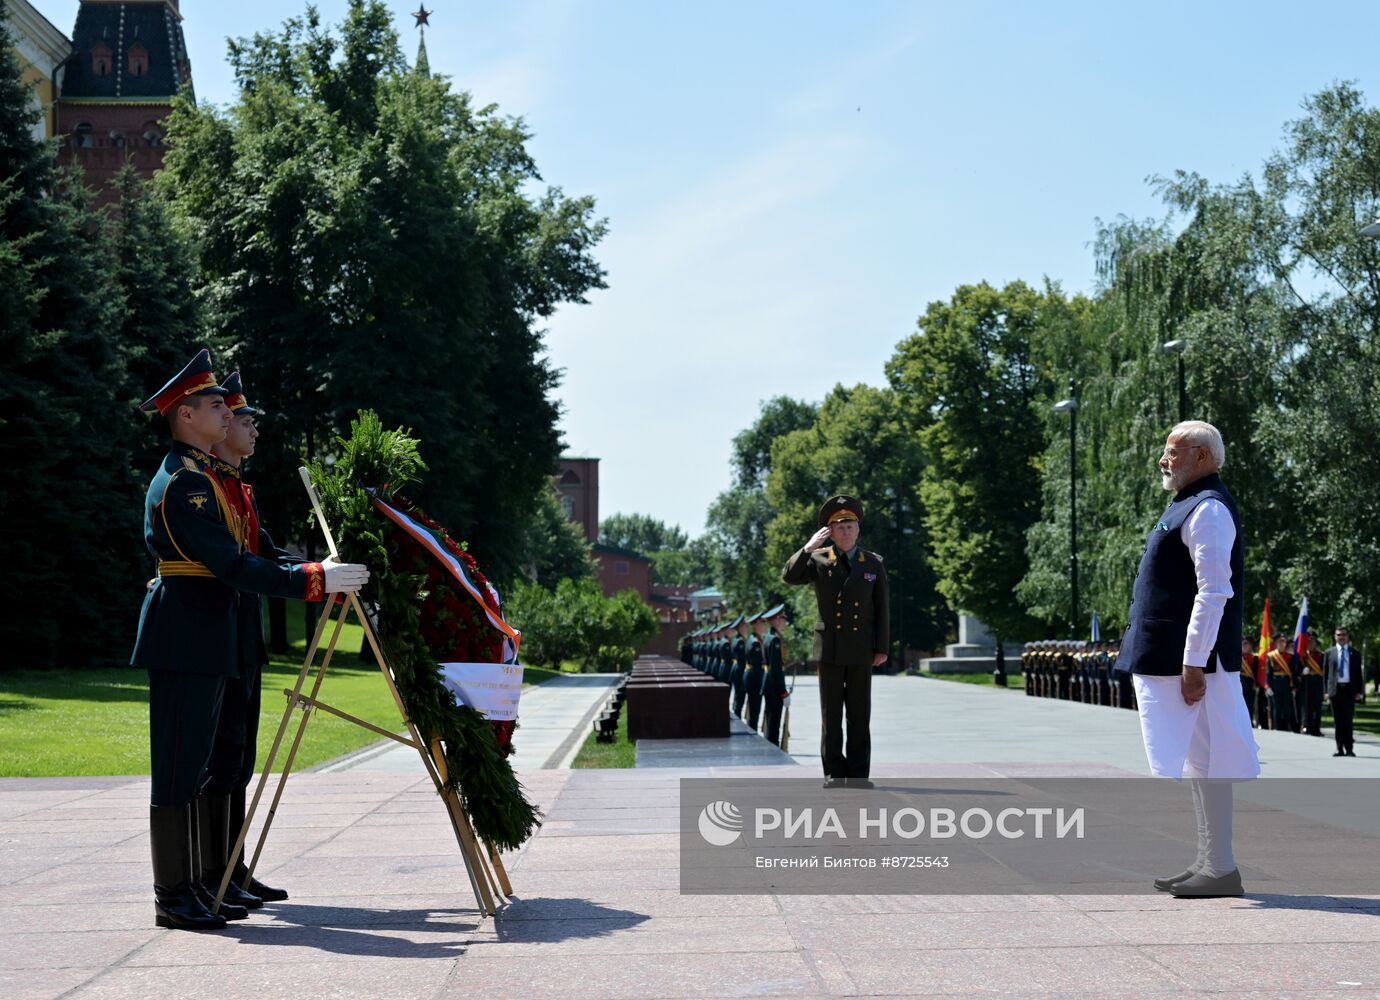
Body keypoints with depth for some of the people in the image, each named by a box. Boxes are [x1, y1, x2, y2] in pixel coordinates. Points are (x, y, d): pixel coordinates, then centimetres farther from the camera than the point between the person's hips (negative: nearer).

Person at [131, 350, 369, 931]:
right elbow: (233, 566, -22)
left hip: (206, 641, 10)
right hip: (184, 639, -10)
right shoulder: (182, 483, -15)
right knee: (176, 769, -5)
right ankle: (172, 898, 0)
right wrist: (314, 580, -23)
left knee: (194, 768, 12)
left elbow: (240, 551, 23)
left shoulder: (200, 476, 18)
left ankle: (193, 887, 18)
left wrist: (323, 568, 18)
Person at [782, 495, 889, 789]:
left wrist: (882, 648, 1)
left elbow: (882, 608, 6)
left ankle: (858, 774, 6)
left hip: (861, 651, 1)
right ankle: (834, 773, 7)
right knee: (831, 715, 2)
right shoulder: (818, 560, 3)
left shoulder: (873, 564, 6)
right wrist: (809, 547, -20)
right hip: (829, 649, -1)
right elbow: (789, 576, -12)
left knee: (860, 715, 2)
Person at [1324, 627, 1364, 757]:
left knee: (1348, 720, 0)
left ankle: (1349, 749, 3)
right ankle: (1340, 749, 6)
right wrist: (1326, 691, -1)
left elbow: (1359, 674, 8)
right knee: (1337, 721, 2)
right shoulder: (1329, 653, 8)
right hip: (1335, 689, 0)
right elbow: (1325, 673, 7)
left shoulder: (1355, 654, 8)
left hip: (1349, 689, 0)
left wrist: (1359, 691, -1)